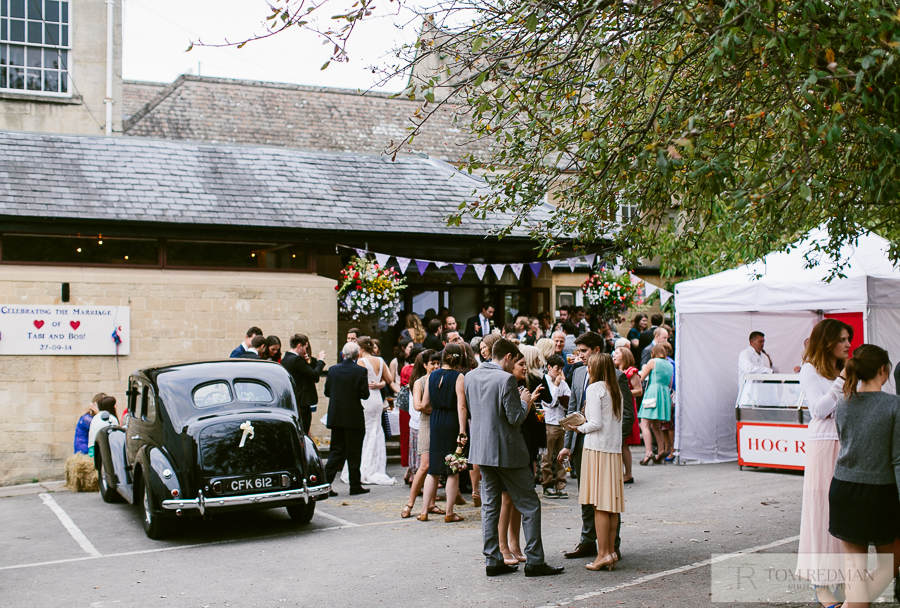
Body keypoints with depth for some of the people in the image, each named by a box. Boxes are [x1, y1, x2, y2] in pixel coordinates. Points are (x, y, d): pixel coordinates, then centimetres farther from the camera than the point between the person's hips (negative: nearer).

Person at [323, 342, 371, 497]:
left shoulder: (333, 370, 1)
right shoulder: (360, 371, -11)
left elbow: (327, 392, 4)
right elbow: (365, 394, -12)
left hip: (336, 418, 4)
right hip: (354, 418, -4)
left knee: (336, 452, 11)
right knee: (354, 453, 5)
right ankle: (355, 486, 11)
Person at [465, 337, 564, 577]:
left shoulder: (471, 376, 5)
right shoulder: (506, 380, -17)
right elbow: (515, 419, -18)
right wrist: (525, 402, 2)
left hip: (481, 449, 7)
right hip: (505, 451, -7)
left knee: (490, 506, 13)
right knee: (530, 505, 3)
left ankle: (492, 560, 14)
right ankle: (534, 561, 5)